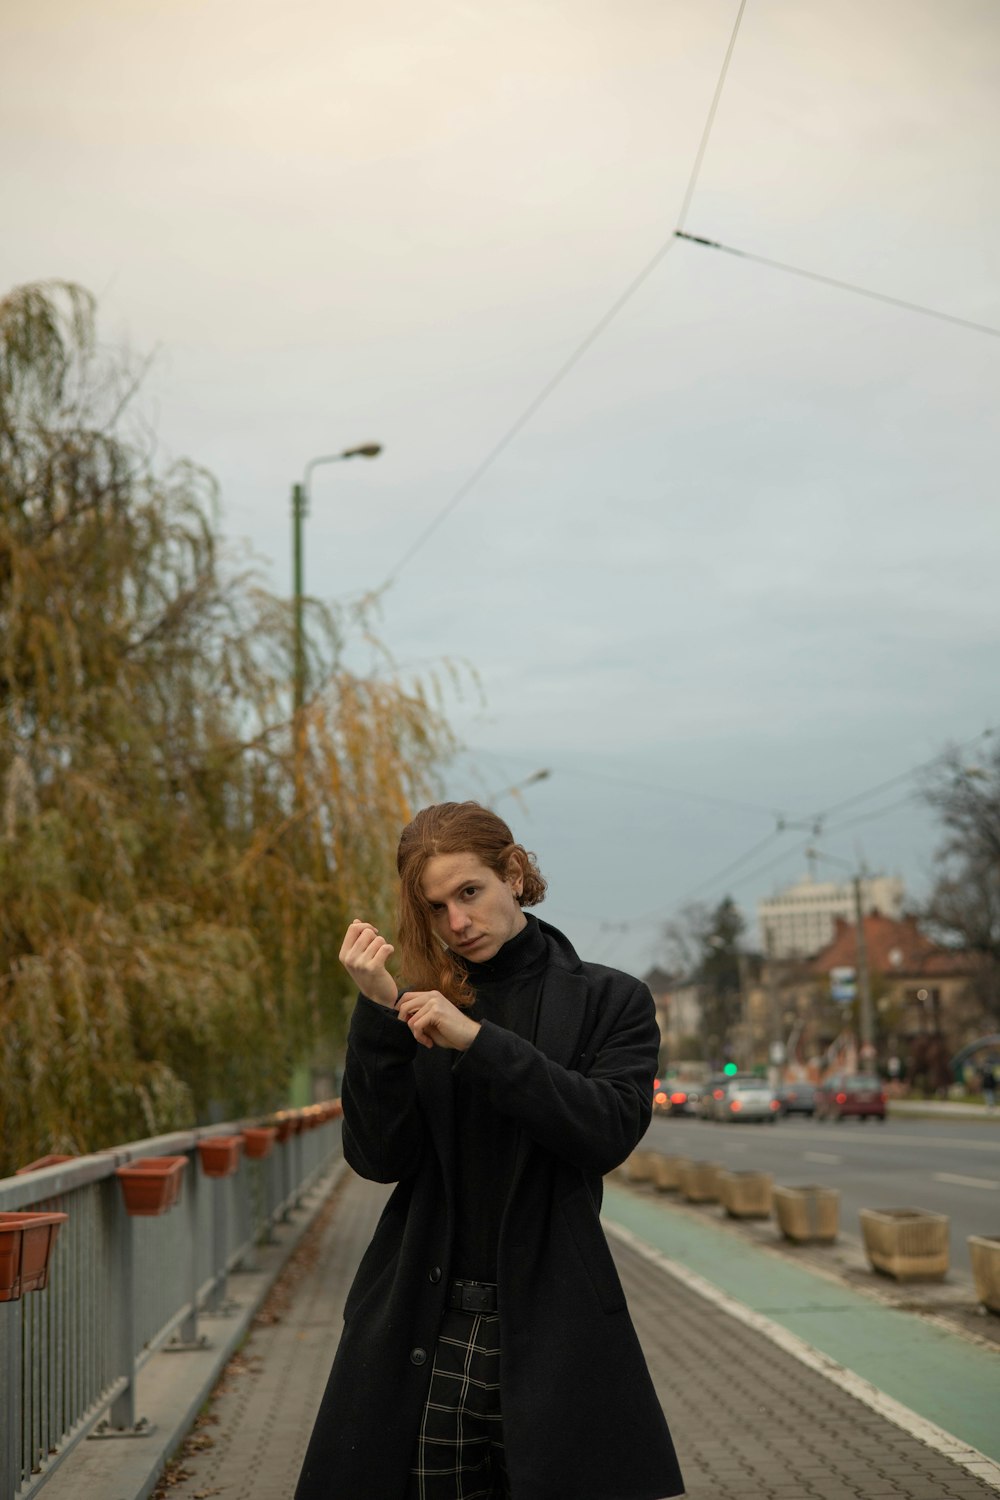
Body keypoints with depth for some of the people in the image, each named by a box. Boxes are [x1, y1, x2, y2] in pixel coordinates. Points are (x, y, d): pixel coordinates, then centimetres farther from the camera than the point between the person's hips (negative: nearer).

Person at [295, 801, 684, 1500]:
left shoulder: (609, 1001, 5)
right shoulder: (420, 1009, 9)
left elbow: (610, 1130, -11)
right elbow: (380, 1158, -2)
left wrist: (478, 1042, -16)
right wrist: (377, 1012, -11)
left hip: (551, 1333, -1)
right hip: (422, 1332, 2)